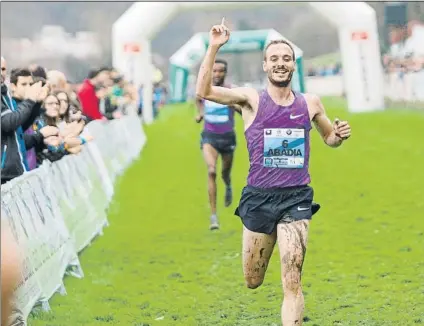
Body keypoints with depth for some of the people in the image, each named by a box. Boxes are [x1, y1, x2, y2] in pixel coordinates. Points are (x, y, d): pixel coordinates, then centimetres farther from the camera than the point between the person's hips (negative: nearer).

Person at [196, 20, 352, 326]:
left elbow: (329, 137, 22)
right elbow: (204, 91, -17)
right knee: (253, 282, 13)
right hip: (259, 198, 0)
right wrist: (214, 48, -24)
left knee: (292, 283, -10)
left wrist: (340, 135, -2)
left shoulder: (310, 103, 5)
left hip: (296, 199, 0)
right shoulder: (252, 99, -3)